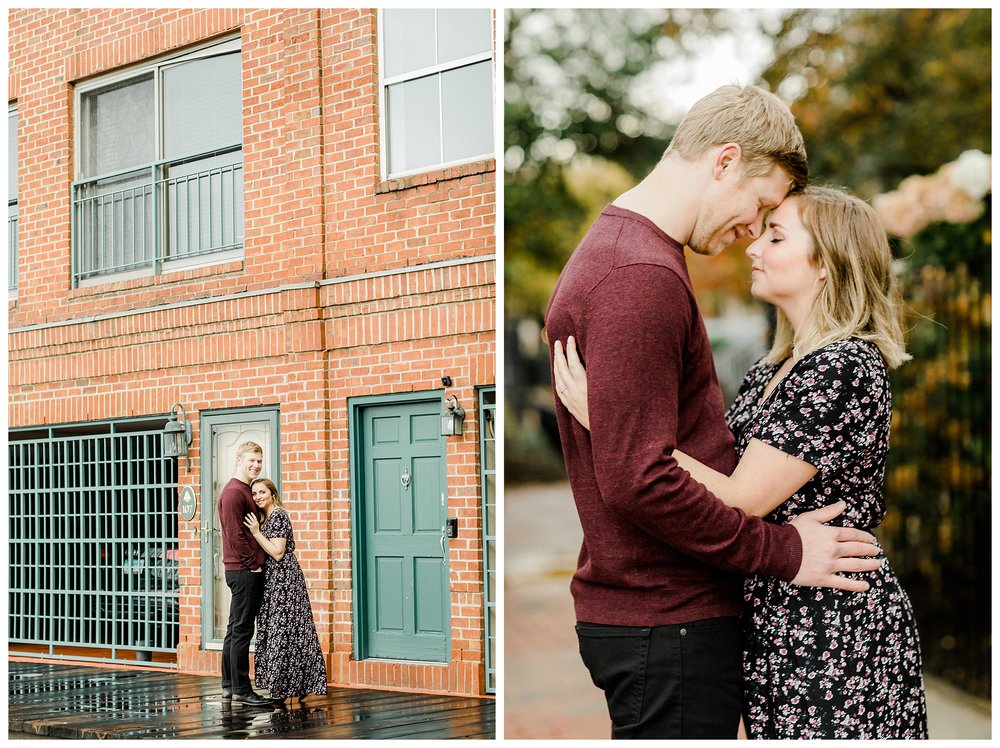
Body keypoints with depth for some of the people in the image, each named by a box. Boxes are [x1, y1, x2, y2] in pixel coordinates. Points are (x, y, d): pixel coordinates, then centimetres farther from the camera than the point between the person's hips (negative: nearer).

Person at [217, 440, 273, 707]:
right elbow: (235, 535, -18)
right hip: (243, 571, -11)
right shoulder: (234, 492, -13)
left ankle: (229, 685, 20)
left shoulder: (244, 491, 19)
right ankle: (241, 689, -6)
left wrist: (256, 563, 14)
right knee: (242, 630, -8)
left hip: (246, 571, 11)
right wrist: (253, 564, -14)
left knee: (236, 629, 14)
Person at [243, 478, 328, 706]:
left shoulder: (278, 516, -11)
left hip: (283, 581, -10)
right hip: (274, 582, 10)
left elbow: (277, 553, -17)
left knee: (282, 631, -9)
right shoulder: (266, 518, 18)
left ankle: (287, 689, -7)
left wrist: (256, 533, -15)